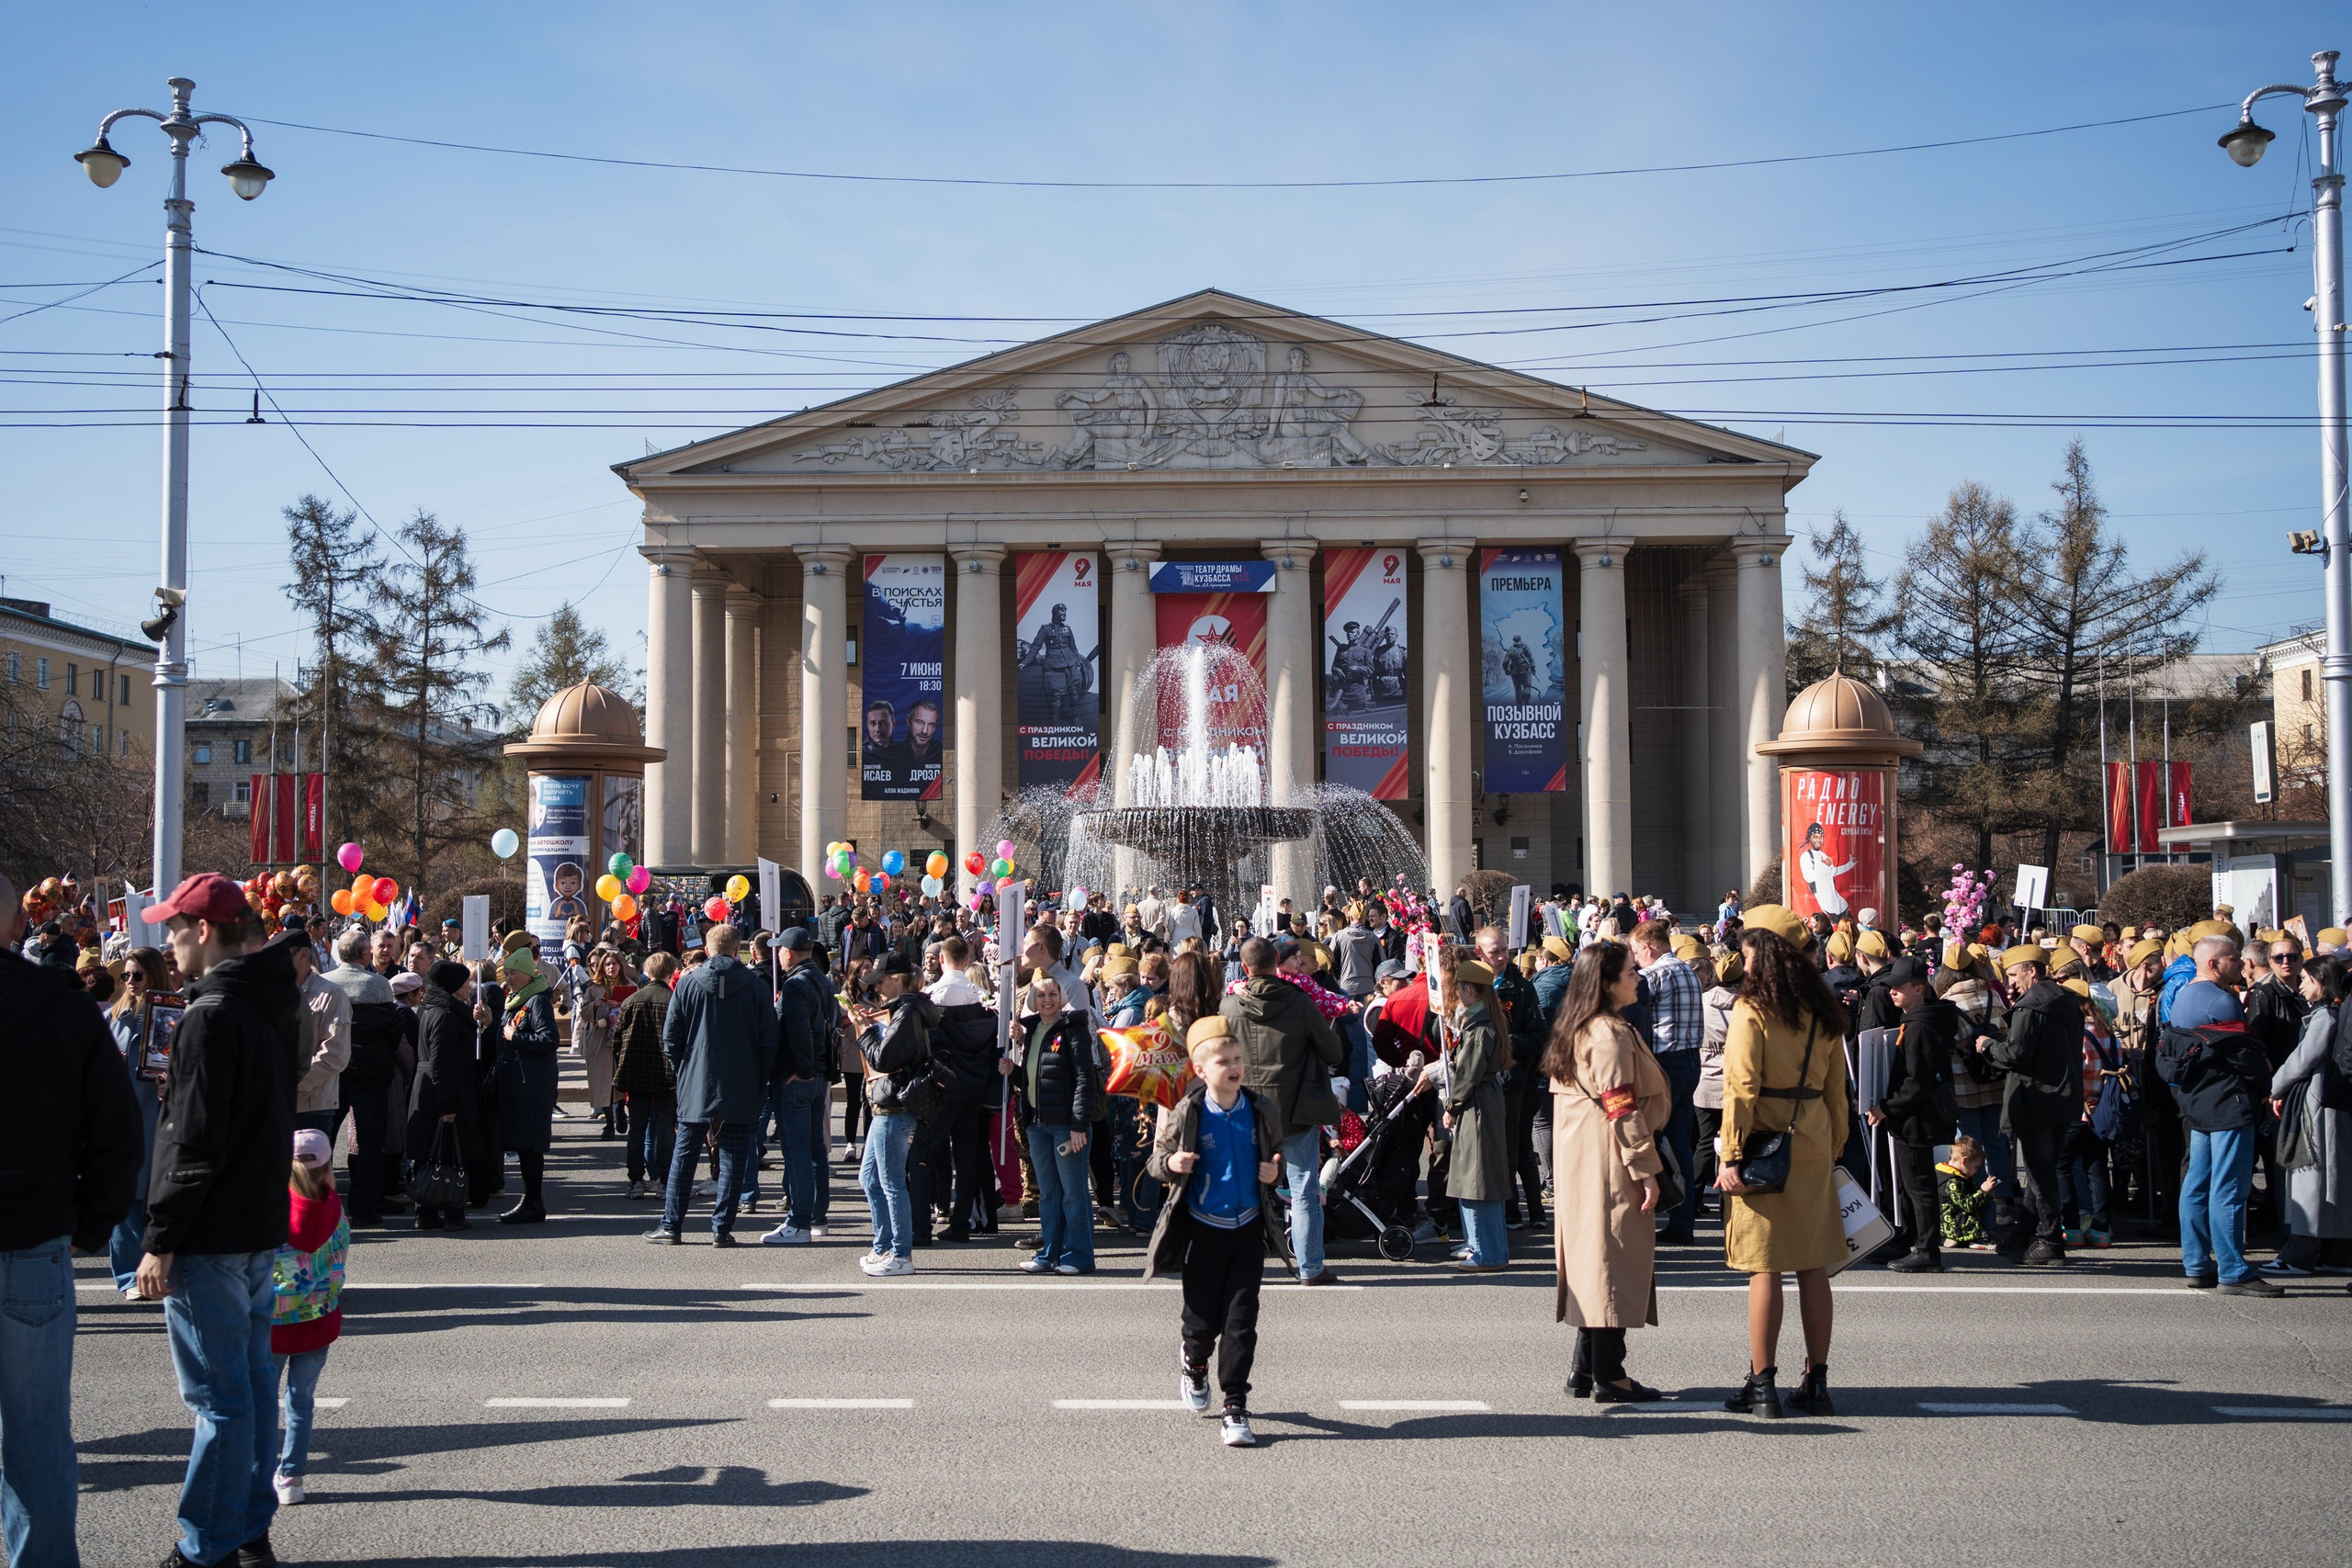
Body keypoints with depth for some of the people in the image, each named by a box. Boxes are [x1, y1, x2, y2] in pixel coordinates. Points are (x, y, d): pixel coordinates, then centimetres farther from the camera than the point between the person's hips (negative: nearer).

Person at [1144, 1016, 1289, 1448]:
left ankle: (1236, 1407, 7)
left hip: (1248, 1230, 2)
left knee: (1241, 1319, -1)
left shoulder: (1262, 1111, -2)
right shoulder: (1186, 1115, -10)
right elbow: (1157, 1160, -2)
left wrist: (1275, 1168, -7)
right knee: (1202, 1318, 7)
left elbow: (1276, 1151, 14)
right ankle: (1193, 1361, 43)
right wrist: (1170, 1163, -24)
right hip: (1202, 1229, -1)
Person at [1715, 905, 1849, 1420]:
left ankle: (1763, 1385, 2)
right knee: (1813, 1265, 9)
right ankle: (1816, 1382, 14)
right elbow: (1837, 1089, 12)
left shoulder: (1751, 1009, -9)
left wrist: (1732, 1157, -13)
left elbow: (1741, 1088, -14)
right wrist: (1834, 1148, 18)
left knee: (1764, 1266, -2)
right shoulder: (1824, 1013, 9)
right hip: (1813, 1147, 6)